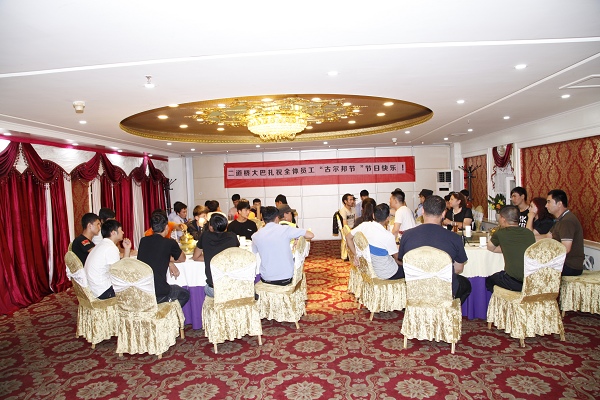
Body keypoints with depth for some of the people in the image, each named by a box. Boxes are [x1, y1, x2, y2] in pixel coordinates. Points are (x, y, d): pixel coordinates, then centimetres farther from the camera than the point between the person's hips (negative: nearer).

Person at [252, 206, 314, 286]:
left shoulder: (256, 236, -5)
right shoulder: (285, 229, -12)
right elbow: (310, 235, -11)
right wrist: (297, 237, 10)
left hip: (266, 279, 2)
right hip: (286, 279, -2)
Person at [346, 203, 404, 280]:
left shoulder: (364, 225, -12)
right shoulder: (388, 236, -26)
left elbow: (348, 237, -3)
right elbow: (396, 256, -13)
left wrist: (356, 255, -1)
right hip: (387, 274, -6)